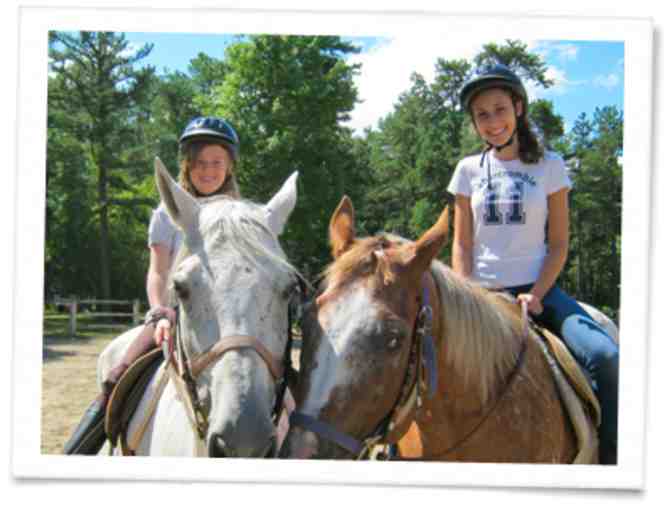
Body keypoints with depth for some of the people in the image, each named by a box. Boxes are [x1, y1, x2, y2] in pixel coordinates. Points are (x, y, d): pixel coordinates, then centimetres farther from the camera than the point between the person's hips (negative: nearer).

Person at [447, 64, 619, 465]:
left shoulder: (549, 165, 4)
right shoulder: (469, 170, 8)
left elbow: (558, 244, 2)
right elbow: (462, 244, 8)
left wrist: (535, 295, -13)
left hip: (537, 289, -2)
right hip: (482, 293, 2)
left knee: (605, 358, -27)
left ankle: (609, 455, -13)